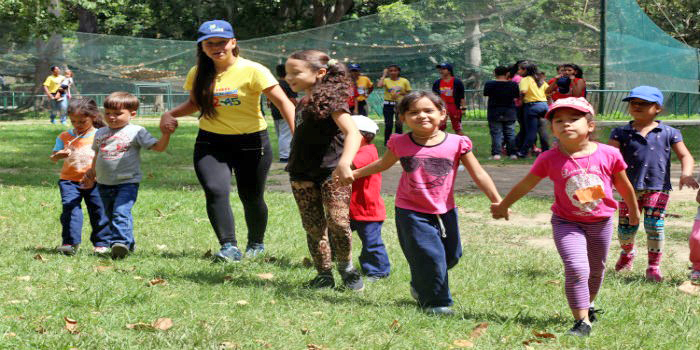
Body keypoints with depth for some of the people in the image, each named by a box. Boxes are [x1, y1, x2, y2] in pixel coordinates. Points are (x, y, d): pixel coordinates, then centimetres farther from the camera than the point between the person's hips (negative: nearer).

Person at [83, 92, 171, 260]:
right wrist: (91, 175, 29)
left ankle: (120, 242, -31)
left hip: (127, 182, -6)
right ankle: (129, 244, 24)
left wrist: (166, 134, -24)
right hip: (104, 183, 6)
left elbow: (158, 147, -9)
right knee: (111, 215, 12)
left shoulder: (136, 132, -3)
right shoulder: (101, 133, 12)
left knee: (121, 212, -23)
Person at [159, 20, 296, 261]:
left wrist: (298, 135, -30)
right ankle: (229, 247, -18)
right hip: (210, 143, 3)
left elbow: (282, 102, -17)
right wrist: (170, 114, 3)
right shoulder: (198, 74, 3)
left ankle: (256, 244, 31)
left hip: (251, 141, -3)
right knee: (215, 191, -18)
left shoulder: (252, 71, -12)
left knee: (251, 197, 6)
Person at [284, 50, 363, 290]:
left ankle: (346, 267, 6)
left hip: (331, 173, -7)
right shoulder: (303, 103, 15)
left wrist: (345, 162, -39)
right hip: (303, 176, 7)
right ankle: (323, 275, 15)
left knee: (337, 221, -15)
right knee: (314, 227, 6)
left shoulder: (330, 98, -11)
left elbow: (353, 133, -23)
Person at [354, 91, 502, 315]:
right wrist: (355, 173, 19)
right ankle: (435, 301, 5)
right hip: (411, 213, -2)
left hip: (445, 212, 3)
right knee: (430, 256, -12)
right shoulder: (400, 144, -5)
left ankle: (420, 288, 39)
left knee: (451, 256, 15)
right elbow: (383, 164, 16)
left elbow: (478, 175, -3)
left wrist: (497, 202, -6)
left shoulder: (456, 143, -9)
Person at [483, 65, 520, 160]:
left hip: (494, 112, -2)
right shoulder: (513, 85, -3)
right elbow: (516, 97, 5)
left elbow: (486, 94, 4)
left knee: (496, 133, 0)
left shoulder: (489, 84, -8)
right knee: (510, 133, 9)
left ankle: (496, 154, -8)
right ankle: (513, 153, 7)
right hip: (510, 112, 2)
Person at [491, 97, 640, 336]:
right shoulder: (550, 159, -16)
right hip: (567, 224, -2)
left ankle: (588, 305, 47)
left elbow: (623, 186, 3)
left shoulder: (609, 154, -14)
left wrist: (634, 211, 17)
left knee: (596, 270, 20)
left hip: (601, 223, 2)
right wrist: (503, 206, 11)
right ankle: (582, 321, -13)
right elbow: (525, 185, 0)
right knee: (577, 269, -20)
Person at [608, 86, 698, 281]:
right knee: (626, 228, 4)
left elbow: (685, 156, 5)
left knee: (654, 227, -11)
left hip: (658, 187, -1)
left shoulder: (668, 133, 4)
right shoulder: (621, 133, 5)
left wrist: (686, 174, -15)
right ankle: (627, 252, 39)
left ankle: (654, 266, 7)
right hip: (629, 188, 1)